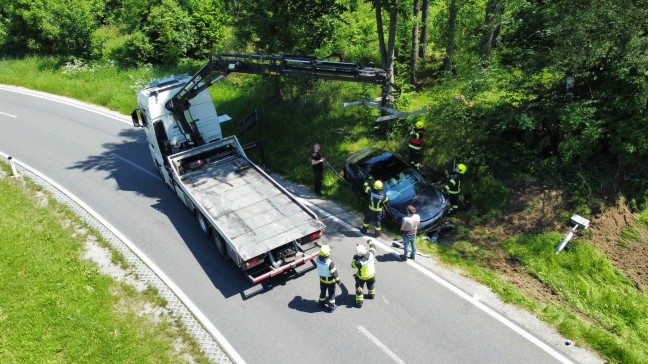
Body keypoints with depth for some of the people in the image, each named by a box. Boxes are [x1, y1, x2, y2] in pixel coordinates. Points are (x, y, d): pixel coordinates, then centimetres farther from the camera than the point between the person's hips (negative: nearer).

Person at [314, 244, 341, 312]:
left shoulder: (317, 259, -21)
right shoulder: (329, 262, -36)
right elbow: (334, 272, -25)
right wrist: (337, 280, -8)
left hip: (322, 279, 5)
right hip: (330, 280, -5)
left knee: (322, 292, 26)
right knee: (331, 293, 17)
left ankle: (322, 304, 45)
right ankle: (331, 307, 31)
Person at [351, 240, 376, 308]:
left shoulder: (360, 262, -40)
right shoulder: (370, 254, -29)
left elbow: (353, 265, -19)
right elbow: (373, 247, -6)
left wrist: (354, 258, -20)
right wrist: (370, 242, 11)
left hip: (362, 277, -5)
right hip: (371, 275, 5)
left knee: (359, 289, 17)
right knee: (371, 285, 32)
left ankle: (359, 302, 27)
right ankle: (372, 295, 56)